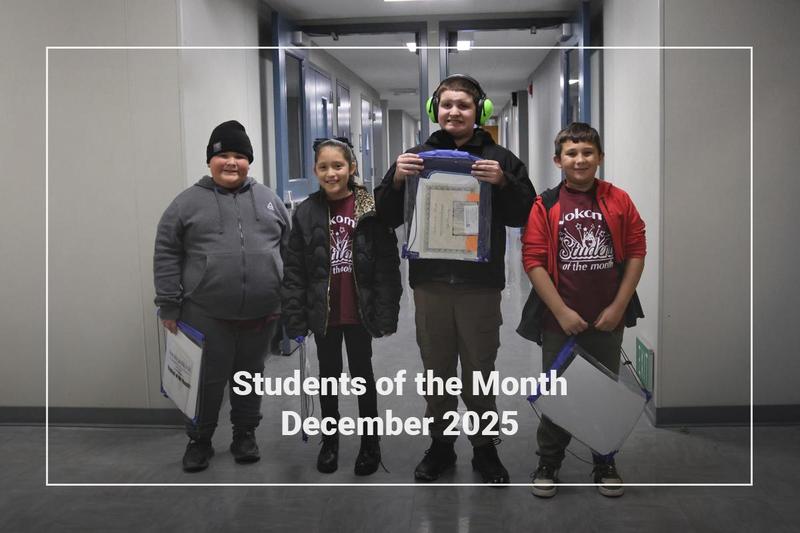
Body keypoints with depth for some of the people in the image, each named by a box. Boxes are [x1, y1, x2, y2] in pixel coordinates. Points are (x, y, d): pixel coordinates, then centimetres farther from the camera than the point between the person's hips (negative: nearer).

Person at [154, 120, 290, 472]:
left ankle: (245, 435, 30)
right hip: (207, 315, -2)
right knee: (209, 380, 7)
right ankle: (199, 440, 26)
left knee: (250, 376, 14)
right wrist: (169, 306, -5)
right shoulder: (188, 202, 1)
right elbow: (167, 254, 0)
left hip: (262, 313, 3)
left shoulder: (268, 199, 10)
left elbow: (289, 249, 13)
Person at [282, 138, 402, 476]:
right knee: (329, 374, 16)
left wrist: (386, 314, -13)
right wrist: (295, 318, -6)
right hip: (323, 312, 2)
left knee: (362, 373, 13)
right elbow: (294, 270, -1)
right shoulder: (306, 212, -2)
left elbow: (387, 264, -9)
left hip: (359, 311, -2)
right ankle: (330, 441, 32)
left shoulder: (371, 209, -9)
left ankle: (370, 442, 28)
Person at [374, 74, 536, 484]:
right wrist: (396, 180, -12)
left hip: (480, 283, -2)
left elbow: (523, 214, -1)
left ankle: (484, 447, 23)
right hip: (429, 281, 2)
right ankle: (440, 445, 26)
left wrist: (503, 183, -19)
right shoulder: (418, 156, 9)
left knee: (479, 371, 7)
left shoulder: (499, 159, 4)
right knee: (436, 369, 12)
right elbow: (387, 217, 7)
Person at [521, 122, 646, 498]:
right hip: (560, 320, -1)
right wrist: (562, 311, -13)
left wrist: (618, 307, -6)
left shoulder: (618, 200, 1)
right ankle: (548, 463, 26)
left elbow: (636, 253, 1)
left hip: (608, 319, 2)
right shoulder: (545, 205, -4)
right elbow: (533, 261, -8)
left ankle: (605, 463, 30)